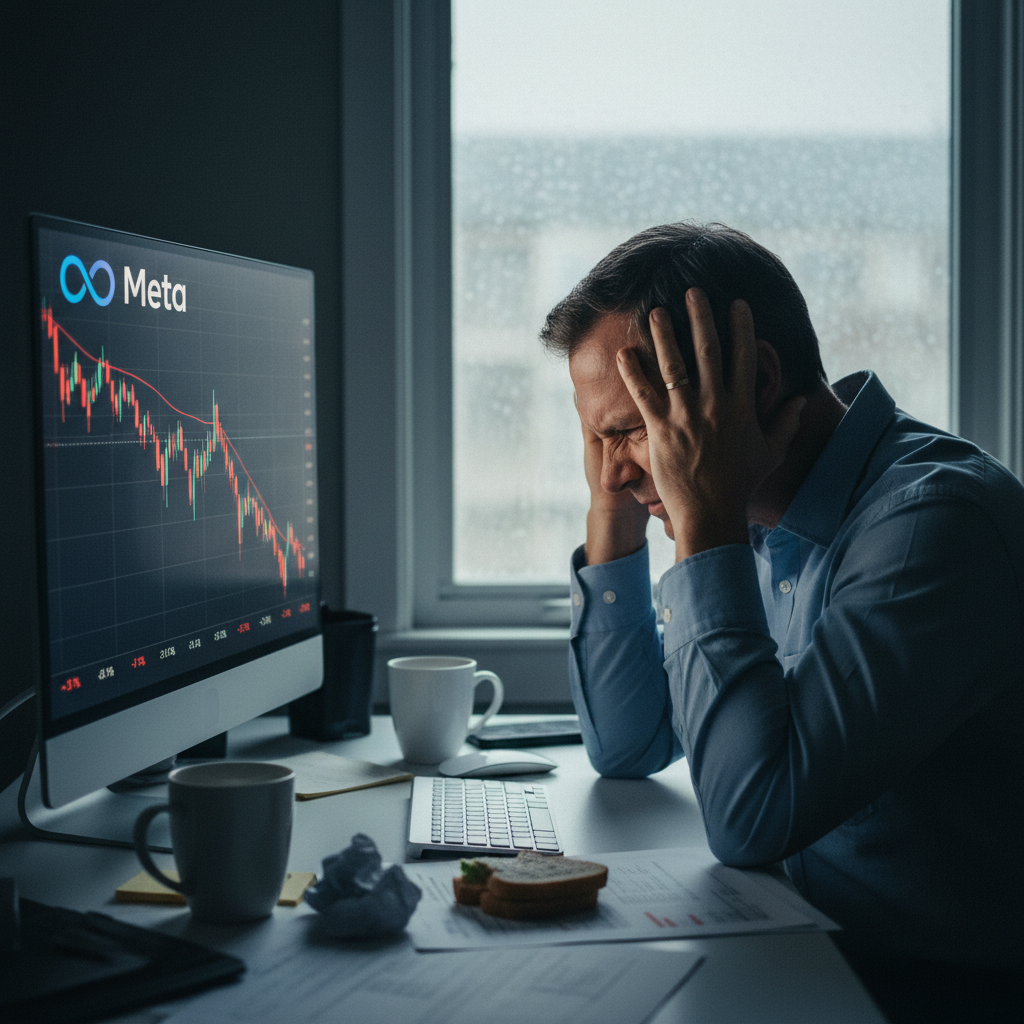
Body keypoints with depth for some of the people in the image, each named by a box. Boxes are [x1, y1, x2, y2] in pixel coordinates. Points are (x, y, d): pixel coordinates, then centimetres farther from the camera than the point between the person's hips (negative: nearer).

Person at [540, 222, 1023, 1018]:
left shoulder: (936, 516, -23)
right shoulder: (766, 522, 4)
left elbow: (750, 819, -29)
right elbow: (625, 750, 11)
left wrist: (704, 522, -25)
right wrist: (614, 511, 1)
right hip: (811, 952, 7)